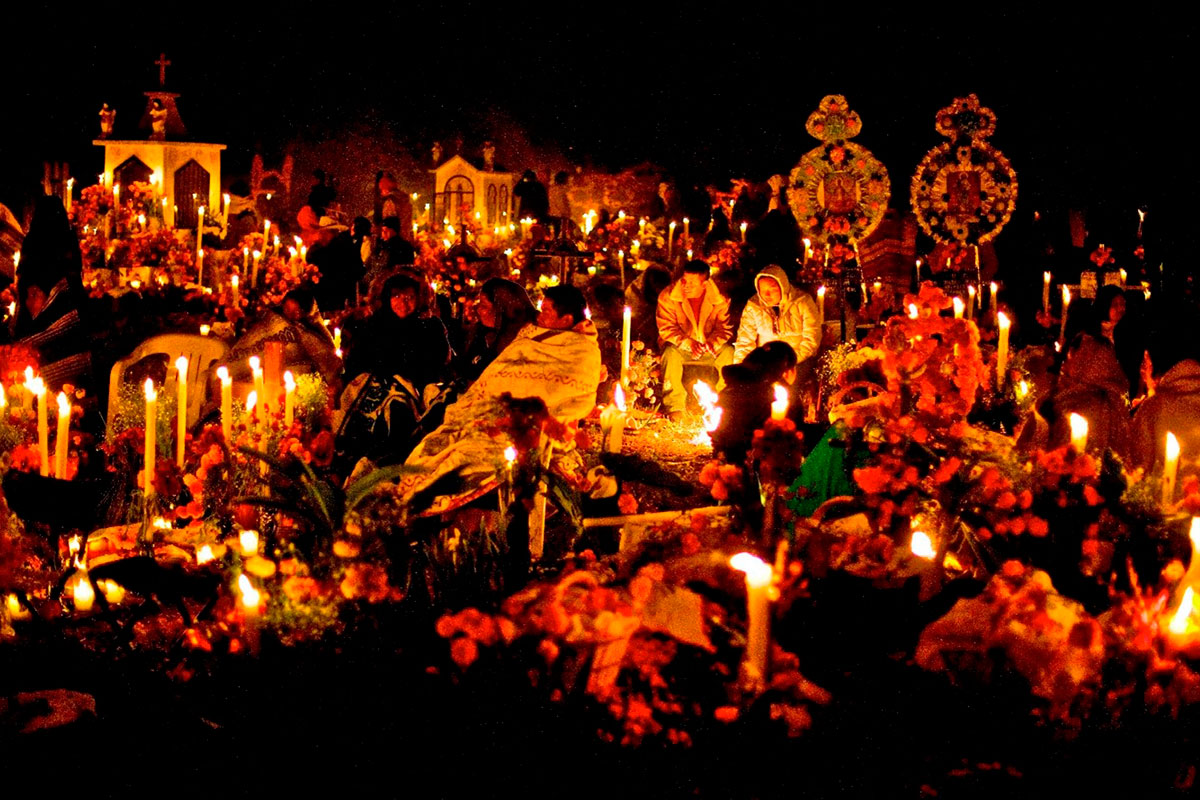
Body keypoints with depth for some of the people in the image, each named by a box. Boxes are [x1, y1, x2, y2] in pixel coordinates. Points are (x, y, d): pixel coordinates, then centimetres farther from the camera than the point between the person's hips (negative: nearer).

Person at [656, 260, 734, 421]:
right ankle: (675, 408, -28)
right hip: (680, 347, -2)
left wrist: (712, 343, -31)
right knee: (671, 353, -36)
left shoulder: (720, 300, -10)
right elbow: (666, 329, -16)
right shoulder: (668, 296, -14)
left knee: (729, 352, -27)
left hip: (710, 349, 2)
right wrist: (688, 343, -32)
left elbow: (724, 328, -8)